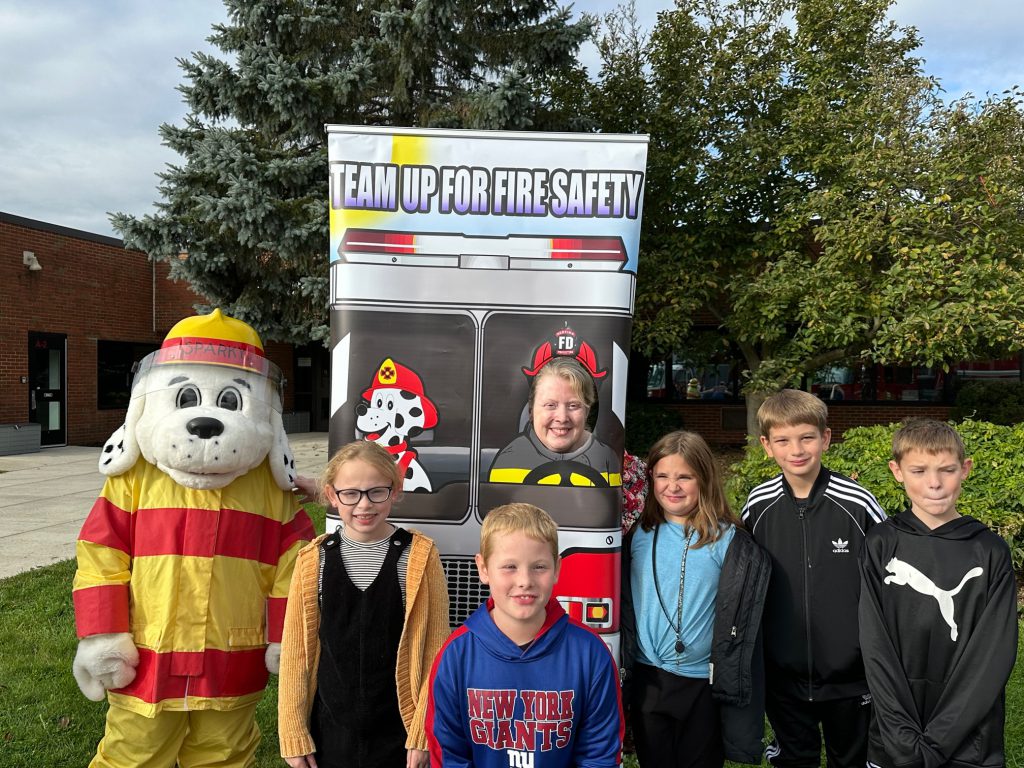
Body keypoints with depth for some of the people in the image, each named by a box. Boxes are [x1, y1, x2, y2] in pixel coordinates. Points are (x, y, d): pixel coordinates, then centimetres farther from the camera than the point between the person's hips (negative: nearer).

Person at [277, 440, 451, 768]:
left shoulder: (419, 557, -8)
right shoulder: (313, 561, -2)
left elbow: (434, 650, -5)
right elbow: (295, 651, 1)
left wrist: (423, 733, -6)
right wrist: (294, 735, 1)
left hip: (398, 735, -1)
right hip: (329, 734, 2)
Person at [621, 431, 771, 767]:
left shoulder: (729, 542, -7)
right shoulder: (639, 536, 0)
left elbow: (740, 619, -6)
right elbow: (623, 603, 6)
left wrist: (731, 681, -8)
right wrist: (622, 666, 6)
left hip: (704, 681, -2)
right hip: (646, 678, 2)